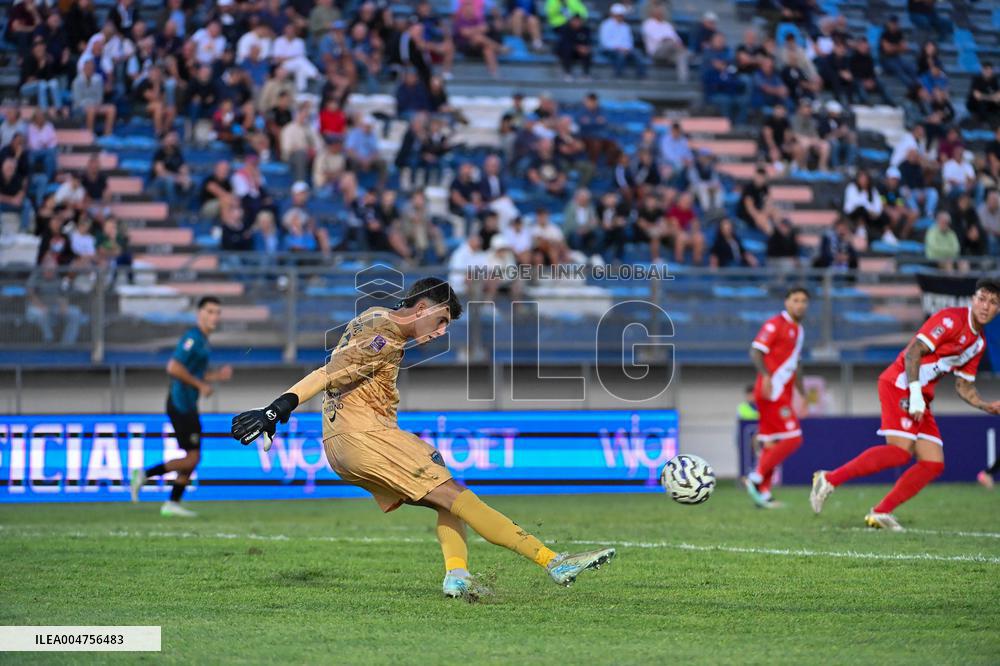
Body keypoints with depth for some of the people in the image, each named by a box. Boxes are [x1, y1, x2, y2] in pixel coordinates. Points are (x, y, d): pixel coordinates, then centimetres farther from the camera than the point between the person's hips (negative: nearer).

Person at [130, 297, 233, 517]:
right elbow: (173, 368, -24)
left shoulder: (202, 340, 17)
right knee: (192, 458, -10)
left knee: (193, 457, 11)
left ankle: (172, 503, 14)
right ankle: (145, 474, -3)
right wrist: (201, 385, -17)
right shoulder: (192, 337, -14)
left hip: (187, 406, 10)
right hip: (181, 405, -10)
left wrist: (218, 375, 12)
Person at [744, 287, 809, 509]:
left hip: (783, 394, 9)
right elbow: (756, 351, -17)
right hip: (772, 391, -9)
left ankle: (763, 493, 9)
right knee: (792, 438, -15)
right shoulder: (775, 324, -8)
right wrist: (766, 376, -32)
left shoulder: (799, 330, 20)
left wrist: (802, 393, 27)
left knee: (772, 444, 8)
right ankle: (756, 479, -13)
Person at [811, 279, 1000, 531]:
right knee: (901, 451, -23)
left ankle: (880, 513, 3)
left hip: (920, 398, 9)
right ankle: (830, 479, -15)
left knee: (934, 463, -2)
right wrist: (915, 393, -24)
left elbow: (963, 386, 22)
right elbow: (913, 351, -17)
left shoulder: (979, 343, 16)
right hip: (900, 384, -9)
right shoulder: (952, 319, -11)